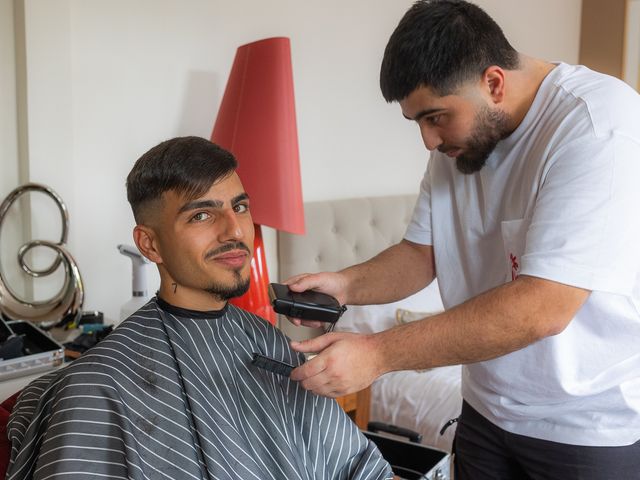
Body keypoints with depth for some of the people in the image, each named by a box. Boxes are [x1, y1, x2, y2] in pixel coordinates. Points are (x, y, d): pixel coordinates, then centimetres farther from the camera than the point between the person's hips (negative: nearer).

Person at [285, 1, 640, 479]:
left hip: (596, 427, -5)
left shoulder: (601, 122, -23)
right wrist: (346, 284, -12)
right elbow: (422, 252, 6)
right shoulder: (459, 139, 0)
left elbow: (542, 307, -30)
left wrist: (378, 353, -29)